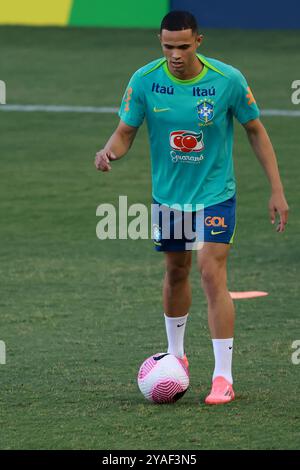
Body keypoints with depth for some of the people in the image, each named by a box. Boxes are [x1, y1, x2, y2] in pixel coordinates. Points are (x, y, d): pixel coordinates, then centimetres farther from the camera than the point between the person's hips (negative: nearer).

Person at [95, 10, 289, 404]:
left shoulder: (228, 80, -17)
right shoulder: (145, 80, -12)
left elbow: (256, 131, -5)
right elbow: (126, 132, -4)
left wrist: (277, 191, -6)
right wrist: (109, 152, -28)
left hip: (216, 195, -3)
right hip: (168, 195, 3)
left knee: (213, 275, -14)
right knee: (176, 272, 17)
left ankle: (223, 377, -11)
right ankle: (175, 355, 40)